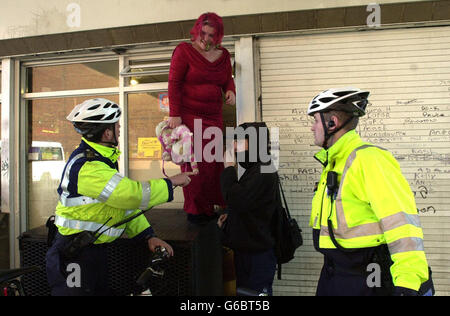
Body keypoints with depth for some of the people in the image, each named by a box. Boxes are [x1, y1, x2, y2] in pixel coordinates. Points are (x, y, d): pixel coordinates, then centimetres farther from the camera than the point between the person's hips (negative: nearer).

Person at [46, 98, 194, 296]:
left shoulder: (101, 160, 8)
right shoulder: (86, 167, -25)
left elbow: (123, 200, 8)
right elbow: (134, 195, -32)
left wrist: (149, 236, 1)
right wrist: (171, 182, -18)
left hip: (95, 251, 10)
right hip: (74, 256, -9)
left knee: (101, 290, 20)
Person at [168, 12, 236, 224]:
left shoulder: (223, 55, 13)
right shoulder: (184, 51, -2)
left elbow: (228, 79, 22)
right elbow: (174, 84, -6)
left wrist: (230, 91, -3)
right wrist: (175, 114, -13)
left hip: (214, 117, 5)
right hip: (189, 117, -5)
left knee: (214, 161, 5)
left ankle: (212, 206, 18)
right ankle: (195, 211, 12)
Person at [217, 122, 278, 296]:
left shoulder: (264, 172, -20)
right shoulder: (253, 170, 12)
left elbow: (236, 200, -28)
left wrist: (229, 168, -17)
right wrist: (229, 217, 5)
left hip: (258, 254, -10)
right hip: (246, 249, 10)